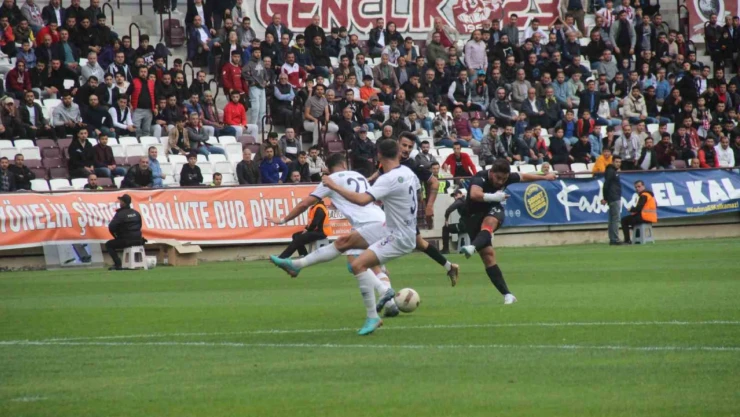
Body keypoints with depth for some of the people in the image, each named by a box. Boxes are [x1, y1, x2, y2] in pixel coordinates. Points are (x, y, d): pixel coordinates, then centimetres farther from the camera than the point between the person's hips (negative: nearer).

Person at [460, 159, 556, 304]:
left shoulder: (507, 177, -7)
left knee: (488, 223, -35)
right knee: (488, 255, -12)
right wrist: (494, 197, -55)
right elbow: (474, 194, -47)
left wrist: (544, 177, 28)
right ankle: (507, 295, -11)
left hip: (493, 211, 3)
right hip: (475, 216, -3)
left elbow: (524, 177, 15)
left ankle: (472, 247, -62)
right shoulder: (480, 179, -25)